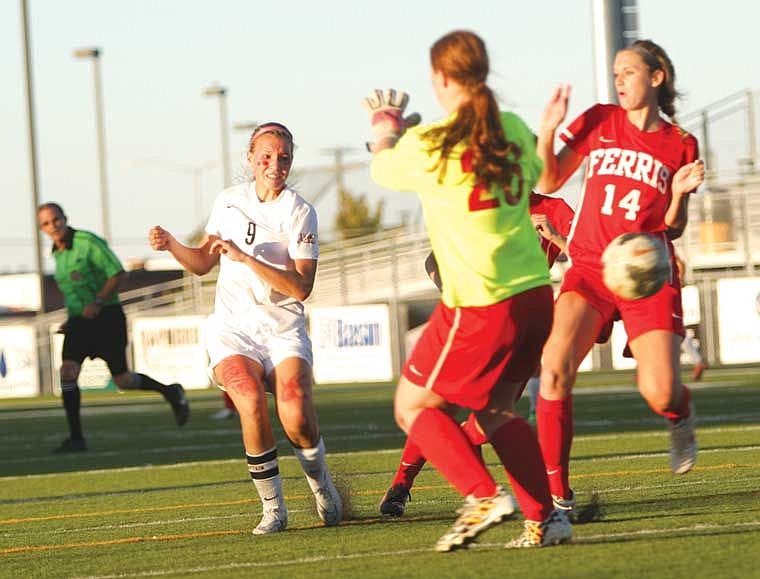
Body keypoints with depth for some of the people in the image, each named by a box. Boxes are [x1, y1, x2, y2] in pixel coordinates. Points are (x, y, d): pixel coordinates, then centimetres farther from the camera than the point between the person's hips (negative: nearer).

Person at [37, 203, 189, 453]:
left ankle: (170, 392, 25)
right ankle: (75, 437, -11)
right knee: (67, 371, -13)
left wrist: (97, 303, -23)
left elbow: (118, 274, -14)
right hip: (79, 320, 6)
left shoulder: (87, 242, -13)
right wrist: (71, 317, 15)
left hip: (106, 317, -6)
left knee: (122, 380, -1)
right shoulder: (58, 254, 10)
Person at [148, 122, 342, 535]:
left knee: (296, 416, -22)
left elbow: (301, 287, -15)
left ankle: (320, 484, 12)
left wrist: (246, 257, -22)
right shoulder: (229, 201, 8)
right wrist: (170, 245, -1)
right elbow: (203, 263, 18)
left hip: (282, 329, -2)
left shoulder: (299, 213, -5)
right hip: (233, 327, 2)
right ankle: (273, 508, -12)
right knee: (251, 402, -26)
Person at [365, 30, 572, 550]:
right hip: (534, 294, 6)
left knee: (413, 406, 9)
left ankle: (484, 497, -7)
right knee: (495, 413, 21)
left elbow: (382, 169, 10)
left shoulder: (425, 145, -12)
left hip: (479, 306, -6)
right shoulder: (514, 130, 4)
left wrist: (386, 126, 31)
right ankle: (546, 518, 13)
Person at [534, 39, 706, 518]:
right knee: (556, 364, -24)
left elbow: (672, 228, 6)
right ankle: (555, 491, -17)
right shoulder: (600, 121, 8)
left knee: (660, 394, -13)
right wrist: (548, 131, -4)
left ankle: (682, 416, 29)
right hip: (590, 267, 1)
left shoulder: (680, 145, 5)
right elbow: (549, 182, 10)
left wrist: (681, 192, -12)